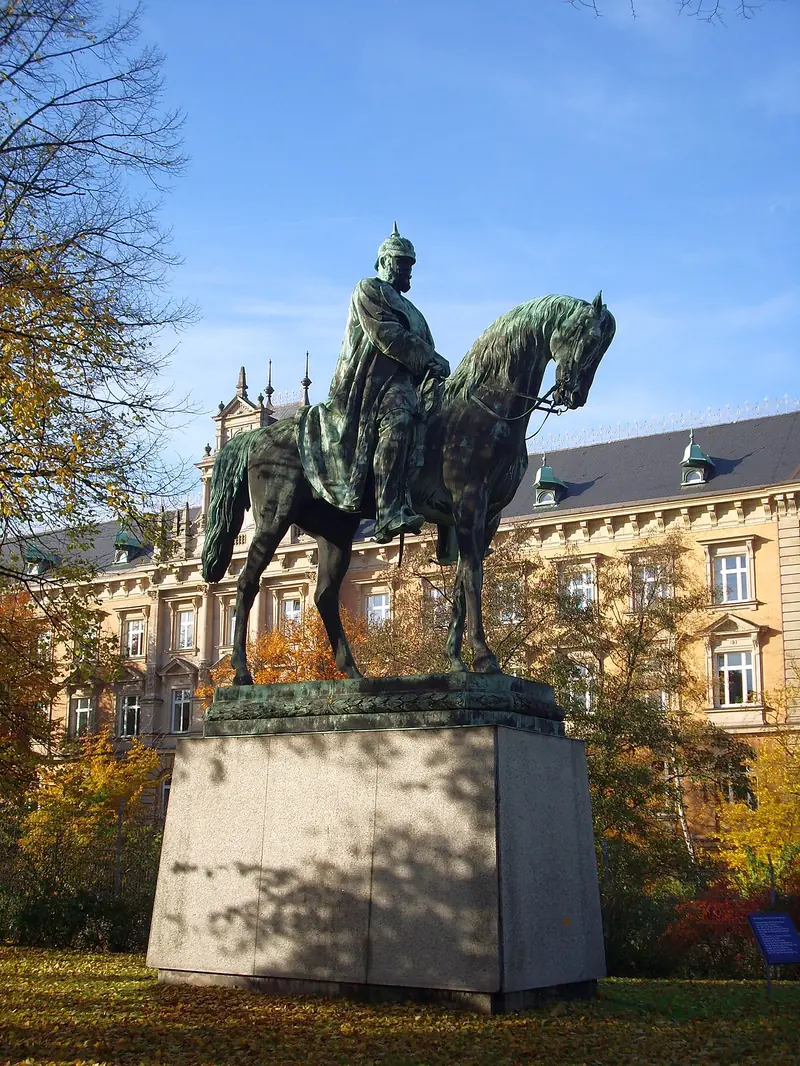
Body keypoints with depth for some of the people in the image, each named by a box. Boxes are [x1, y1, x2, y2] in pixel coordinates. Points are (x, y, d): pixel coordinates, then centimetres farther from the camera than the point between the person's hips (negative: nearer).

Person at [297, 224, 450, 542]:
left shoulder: (409, 310, 36)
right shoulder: (369, 289, 11)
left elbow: (424, 351, 27)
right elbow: (388, 337, -5)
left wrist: (437, 365, 3)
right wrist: (429, 359, -7)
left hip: (405, 381, 9)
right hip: (374, 381, -9)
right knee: (397, 421, -33)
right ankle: (389, 513, -44)